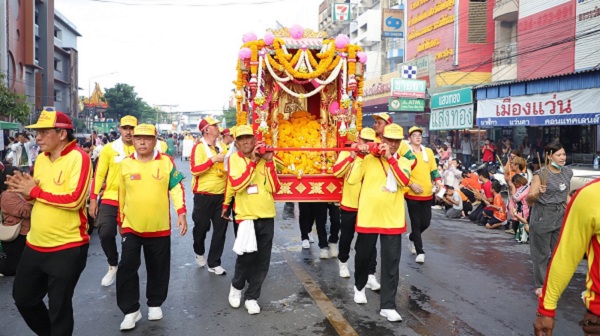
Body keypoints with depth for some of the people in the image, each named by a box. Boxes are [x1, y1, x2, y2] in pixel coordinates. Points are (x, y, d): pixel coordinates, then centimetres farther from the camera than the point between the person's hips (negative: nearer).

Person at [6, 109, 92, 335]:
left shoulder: (78, 157, -17)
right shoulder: (41, 159, 8)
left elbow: (74, 199, -26)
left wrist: (34, 192, -17)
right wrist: (26, 191, -5)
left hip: (67, 248, -8)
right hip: (35, 245, 8)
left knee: (59, 307, 8)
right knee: (23, 298, 21)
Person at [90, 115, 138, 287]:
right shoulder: (109, 149, -2)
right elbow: (99, 175, -1)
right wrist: (93, 199, -4)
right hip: (111, 198, 0)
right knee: (105, 234, -11)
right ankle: (113, 265, 15)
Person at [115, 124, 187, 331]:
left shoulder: (166, 162, -2)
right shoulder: (125, 165, 1)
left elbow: (176, 188, -1)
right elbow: (121, 195, 9)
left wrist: (181, 213, -11)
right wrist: (121, 221, 16)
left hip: (160, 227, 0)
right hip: (131, 227, 0)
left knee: (158, 269, 10)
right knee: (127, 268, -5)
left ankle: (155, 304, 30)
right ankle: (131, 311, 11)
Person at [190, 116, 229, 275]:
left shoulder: (221, 147, 11)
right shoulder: (199, 147, -9)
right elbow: (194, 170, -21)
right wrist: (214, 159, -23)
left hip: (221, 194, 5)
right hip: (204, 195, -5)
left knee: (221, 228, 5)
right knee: (201, 226, 10)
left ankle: (214, 263, 16)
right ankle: (199, 252, 40)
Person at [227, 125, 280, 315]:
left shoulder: (265, 158, 5)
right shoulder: (234, 159, -2)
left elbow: (274, 188, -5)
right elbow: (236, 184, -20)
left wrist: (269, 162, -12)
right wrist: (252, 162, -19)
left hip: (266, 216, 3)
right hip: (246, 215, -3)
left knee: (262, 261, 5)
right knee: (246, 257, -1)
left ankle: (251, 297, 21)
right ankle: (236, 286, 29)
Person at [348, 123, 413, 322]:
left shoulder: (403, 162, 5)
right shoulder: (368, 158, -1)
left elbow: (404, 181, -15)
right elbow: (352, 180, -10)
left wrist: (390, 158, -21)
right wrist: (360, 156, -14)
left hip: (393, 220, 1)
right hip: (368, 217, -1)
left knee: (391, 263, 0)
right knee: (363, 255, 15)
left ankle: (387, 306, 8)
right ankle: (359, 286, 42)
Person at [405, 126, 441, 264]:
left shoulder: (429, 152, 11)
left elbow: (433, 169, 16)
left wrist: (438, 181, -2)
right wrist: (411, 184, -17)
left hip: (427, 193, 5)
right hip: (412, 194, -5)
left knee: (426, 223, 9)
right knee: (416, 223, 0)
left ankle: (412, 237, 38)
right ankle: (420, 251, 10)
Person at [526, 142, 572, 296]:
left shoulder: (567, 172, 5)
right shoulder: (541, 174, -14)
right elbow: (529, 198, -18)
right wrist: (538, 193, -38)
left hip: (561, 217, 6)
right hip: (543, 217, -6)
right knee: (542, 253, 4)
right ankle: (540, 285, 16)